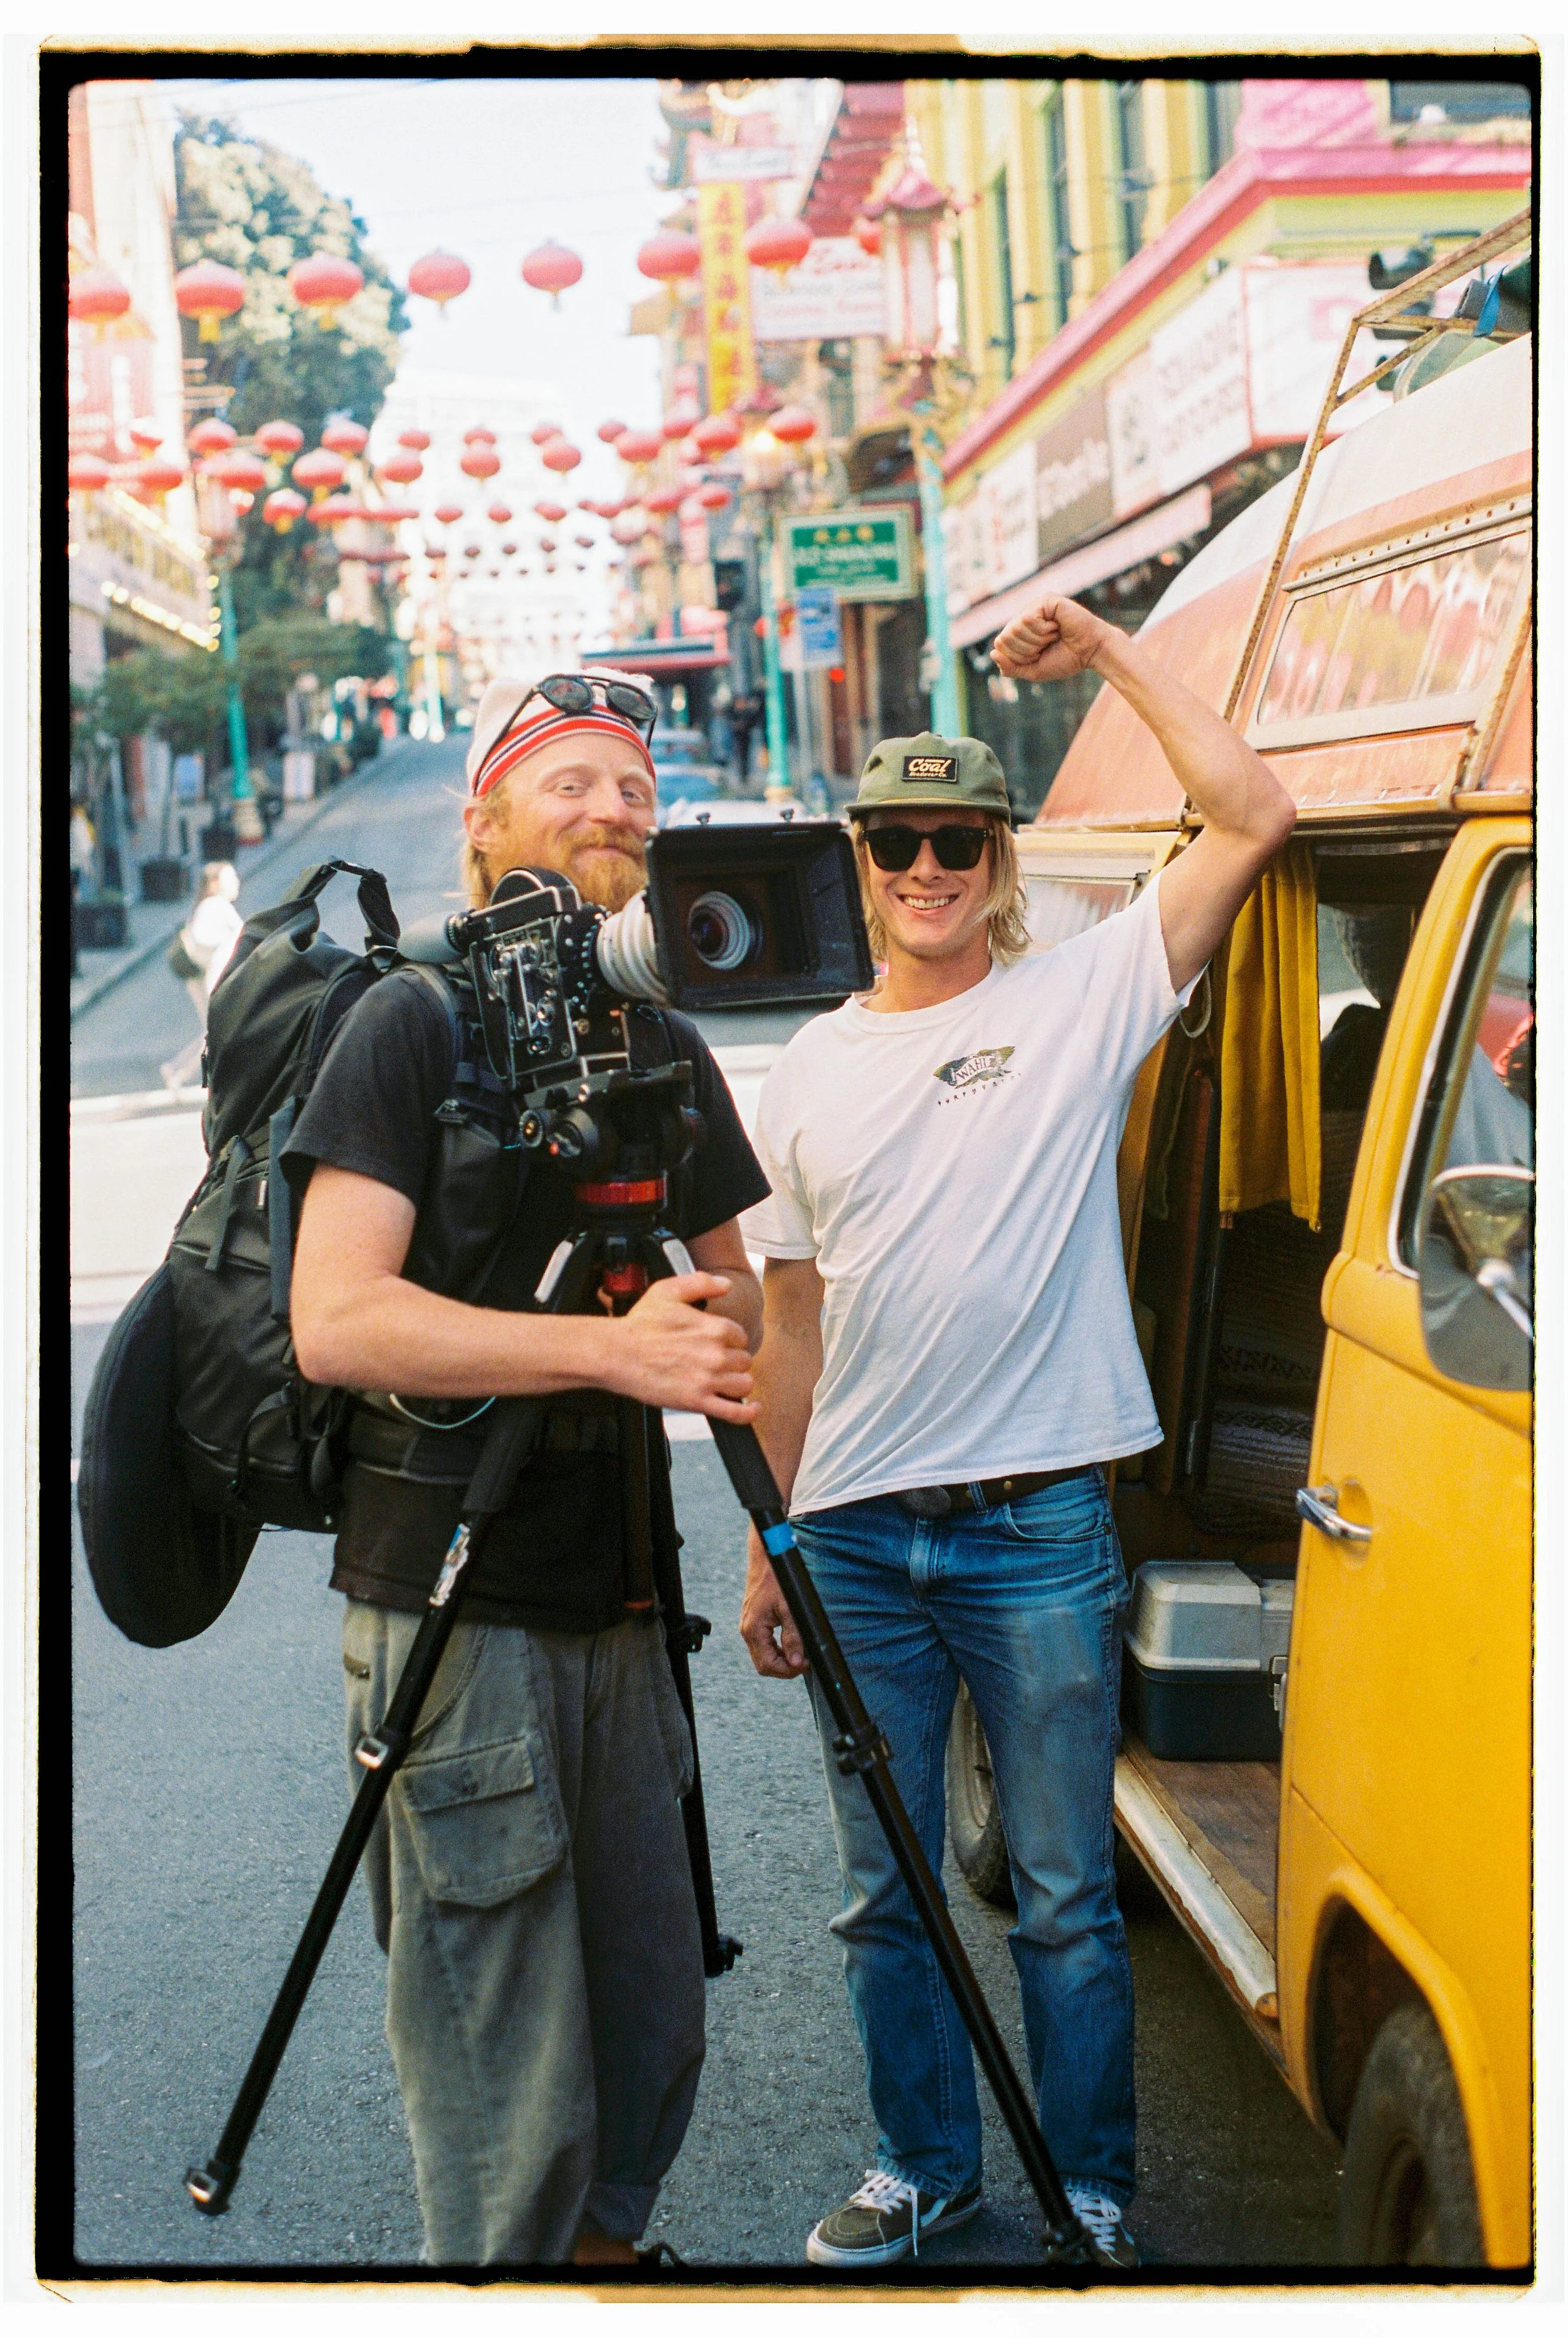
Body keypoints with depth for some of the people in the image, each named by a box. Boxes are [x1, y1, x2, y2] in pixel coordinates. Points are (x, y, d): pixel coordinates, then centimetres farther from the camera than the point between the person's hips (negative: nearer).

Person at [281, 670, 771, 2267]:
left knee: (652, 2040, 15)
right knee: (505, 2090, -1)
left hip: (615, 1603, 7)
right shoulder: (412, 1025, -7)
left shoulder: (665, 1051, 14)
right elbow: (336, 1321, -18)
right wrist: (614, 1347, -23)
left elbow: (731, 1291, 23)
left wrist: (715, 1320, -2)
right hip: (455, 1610, -7)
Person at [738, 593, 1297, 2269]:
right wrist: (769, 1545, 11)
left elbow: (1253, 817, -9)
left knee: (1066, 1902, 6)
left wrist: (1105, 652, -7)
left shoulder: (1084, 1000, 0)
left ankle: (1092, 2193, 23)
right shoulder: (811, 1071, 10)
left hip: (1038, 1535, -4)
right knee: (884, 1896, 14)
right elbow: (793, 1324, 13)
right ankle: (924, 2167, 32)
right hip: (854, 1543, 4)